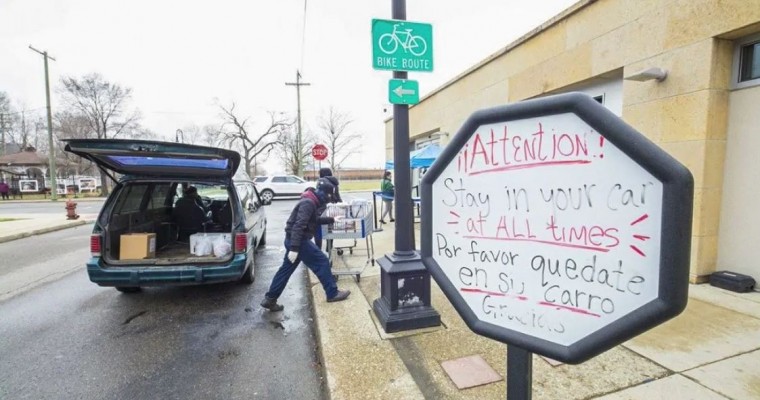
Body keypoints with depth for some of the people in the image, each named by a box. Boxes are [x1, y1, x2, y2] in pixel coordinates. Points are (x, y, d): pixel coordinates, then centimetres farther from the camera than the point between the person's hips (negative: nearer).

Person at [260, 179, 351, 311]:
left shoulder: (311, 202, 12)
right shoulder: (308, 203, -20)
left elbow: (315, 220, 28)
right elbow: (298, 225, -27)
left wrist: (331, 220, 29)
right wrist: (294, 248, -30)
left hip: (293, 240, 10)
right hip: (299, 240, -10)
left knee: (286, 269, 14)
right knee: (322, 262, -1)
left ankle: (270, 299, 21)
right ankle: (333, 294, 9)